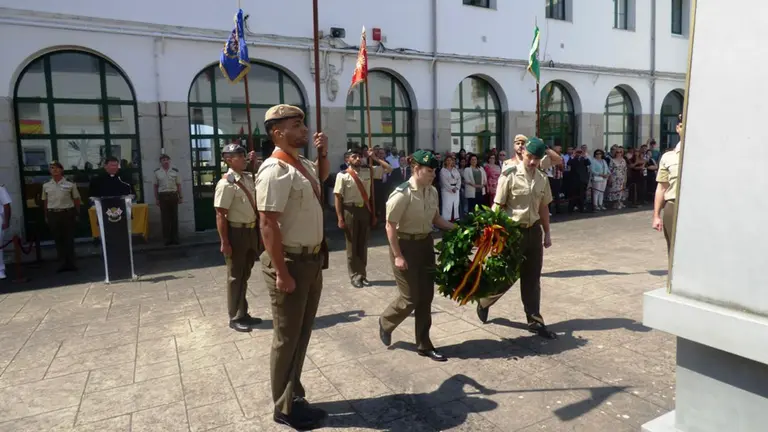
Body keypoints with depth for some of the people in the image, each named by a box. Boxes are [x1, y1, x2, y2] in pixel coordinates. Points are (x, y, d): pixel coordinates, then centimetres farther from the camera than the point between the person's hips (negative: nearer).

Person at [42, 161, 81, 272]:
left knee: (69, 239, 1)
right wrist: (46, 216, 10)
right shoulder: (46, 186, 7)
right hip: (53, 215, 3)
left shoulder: (70, 184, 0)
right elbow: (45, 201, 13)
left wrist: (77, 214, 1)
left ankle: (71, 263, 9)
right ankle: (63, 263, 12)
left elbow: (76, 199, 4)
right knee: (58, 239, 5)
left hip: (67, 213, -2)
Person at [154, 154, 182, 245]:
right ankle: (167, 238, 8)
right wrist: (156, 198, 3)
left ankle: (175, 238, 12)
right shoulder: (157, 172, 4)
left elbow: (178, 185, 7)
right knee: (165, 217, 2)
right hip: (162, 195, 0)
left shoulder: (175, 171, 5)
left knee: (174, 217, 5)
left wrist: (180, 197, 4)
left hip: (173, 195, 1)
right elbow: (156, 186, 7)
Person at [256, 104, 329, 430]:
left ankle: (294, 398, 36)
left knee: (302, 334, 19)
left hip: (312, 259, 9)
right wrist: (282, 273, -24)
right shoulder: (275, 170, -19)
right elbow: (268, 225, -23)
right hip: (291, 262, -9)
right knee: (288, 338, 7)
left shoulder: (303, 165, 8)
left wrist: (323, 152, 13)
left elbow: (322, 175, 33)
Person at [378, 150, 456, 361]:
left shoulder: (432, 191, 1)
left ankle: (424, 345, 24)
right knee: (411, 298, -1)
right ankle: (385, 323, 31)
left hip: (426, 244, 7)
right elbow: (390, 226, -17)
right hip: (406, 245, -7)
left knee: (426, 297, 11)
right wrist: (397, 255, -18)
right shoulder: (402, 194, -20)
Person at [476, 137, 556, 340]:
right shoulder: (510, 175, -13)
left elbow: (543, 207, 14)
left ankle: (535, 321, 23)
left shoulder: (542, 178, 6)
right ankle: (484, 302, 33)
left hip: (534, 231, 6)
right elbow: (497, 206, -13)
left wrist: (547, 233, 16)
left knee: (532, 278, 12)